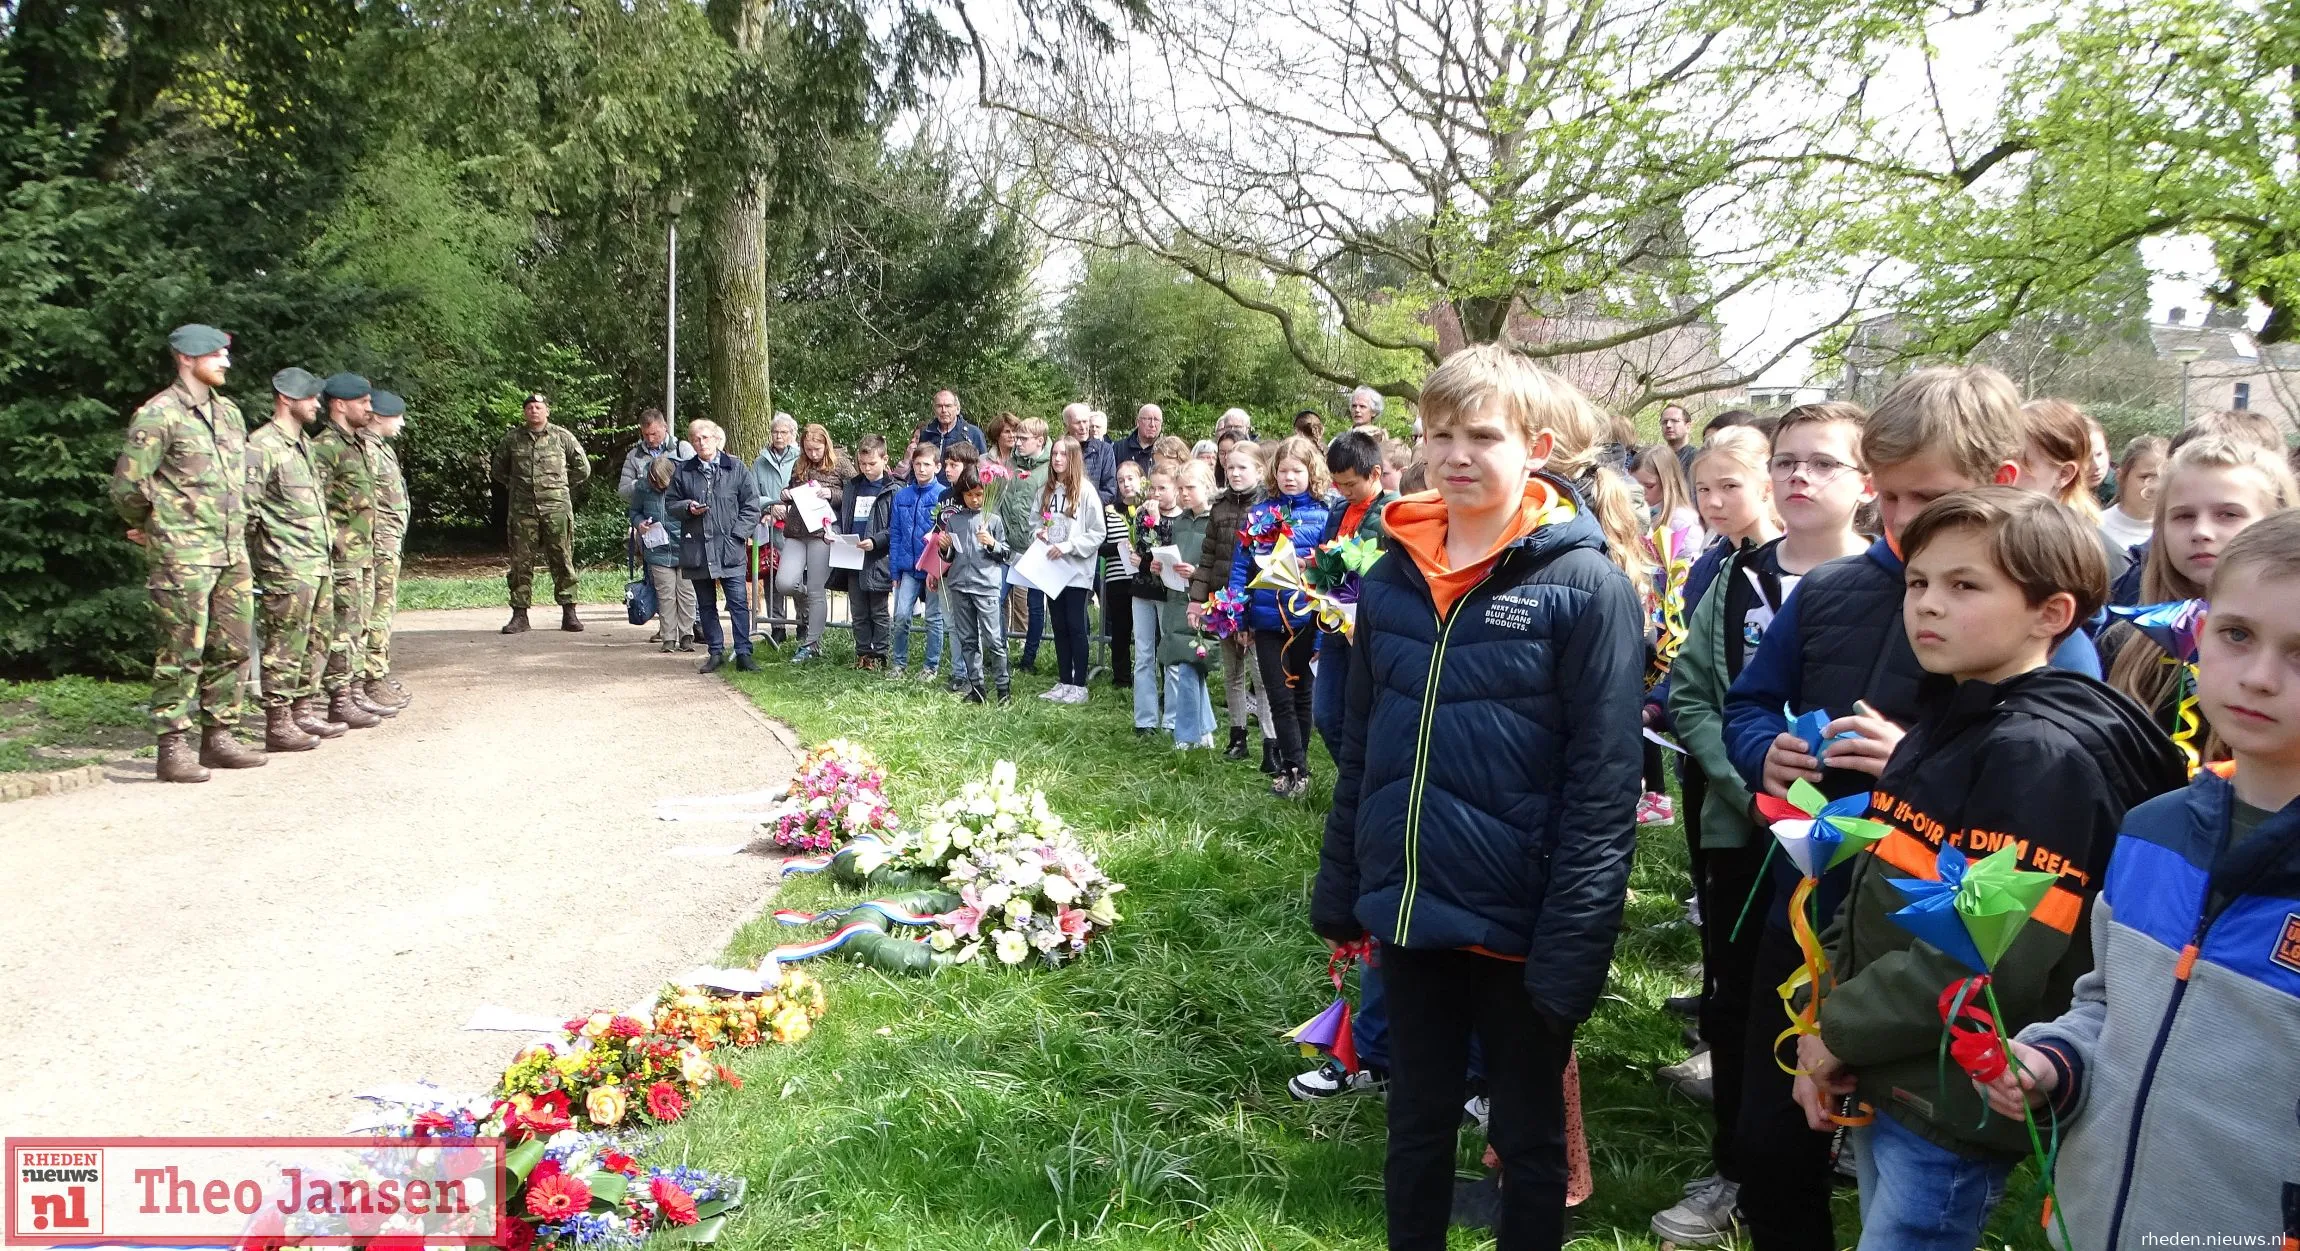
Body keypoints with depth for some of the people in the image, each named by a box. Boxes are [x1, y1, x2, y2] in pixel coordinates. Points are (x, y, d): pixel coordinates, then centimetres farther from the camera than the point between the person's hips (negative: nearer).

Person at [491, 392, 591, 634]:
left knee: (562, 560, 0)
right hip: (522, 510, 2)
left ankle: (568, 612, 6)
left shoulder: (563, 437, 4)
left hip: (556, 508, -1)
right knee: (521, 561, 2)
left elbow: (582, 468, 13)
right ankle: (519, 615, 7)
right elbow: (499, 469, 24)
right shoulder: (512, 440, 9)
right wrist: (515, 487, 15)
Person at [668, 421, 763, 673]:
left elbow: (752, 507, 2)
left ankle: (743, 653, -2)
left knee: (739, 602, -7)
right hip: (696, 548, 3)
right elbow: (670, 504, 14)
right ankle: (715, 652, 18)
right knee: (706, 605, 9)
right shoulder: (682, 471, 8)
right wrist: (687, 507, -7)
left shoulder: (736, 469, 2)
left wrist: (737, 534, -7)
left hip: (730, 549, -3)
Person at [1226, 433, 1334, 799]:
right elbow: (1241, 563, 5)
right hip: (1265, 618, 2)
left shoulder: (1321, 515, -4)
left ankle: (1293, 768, 20)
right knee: (1278, 696, 4)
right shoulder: (1259, 512, 4)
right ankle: (1295, 769, 11)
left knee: (1299, 693, 11)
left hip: (1304, 619, -2)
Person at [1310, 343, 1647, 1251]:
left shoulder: (1586, 583, -12)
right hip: (1409, 911, 5)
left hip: (1517, 924, -4)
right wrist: (1340, 890, 9)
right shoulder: (1393, 576, 5)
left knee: (1527, 1138, 16)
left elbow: (1603, 785, -14)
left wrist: (1573, 942, -17)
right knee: (1415, 1128, 20)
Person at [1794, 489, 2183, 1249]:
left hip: (1956, 1105, -8)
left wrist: (1840, 1031, -15)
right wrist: (1824, 1023, 1)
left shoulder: (2046, 755, -18)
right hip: (1880, 1078, 8)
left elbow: (1994, 962, -25)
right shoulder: (1943, 721, 9)